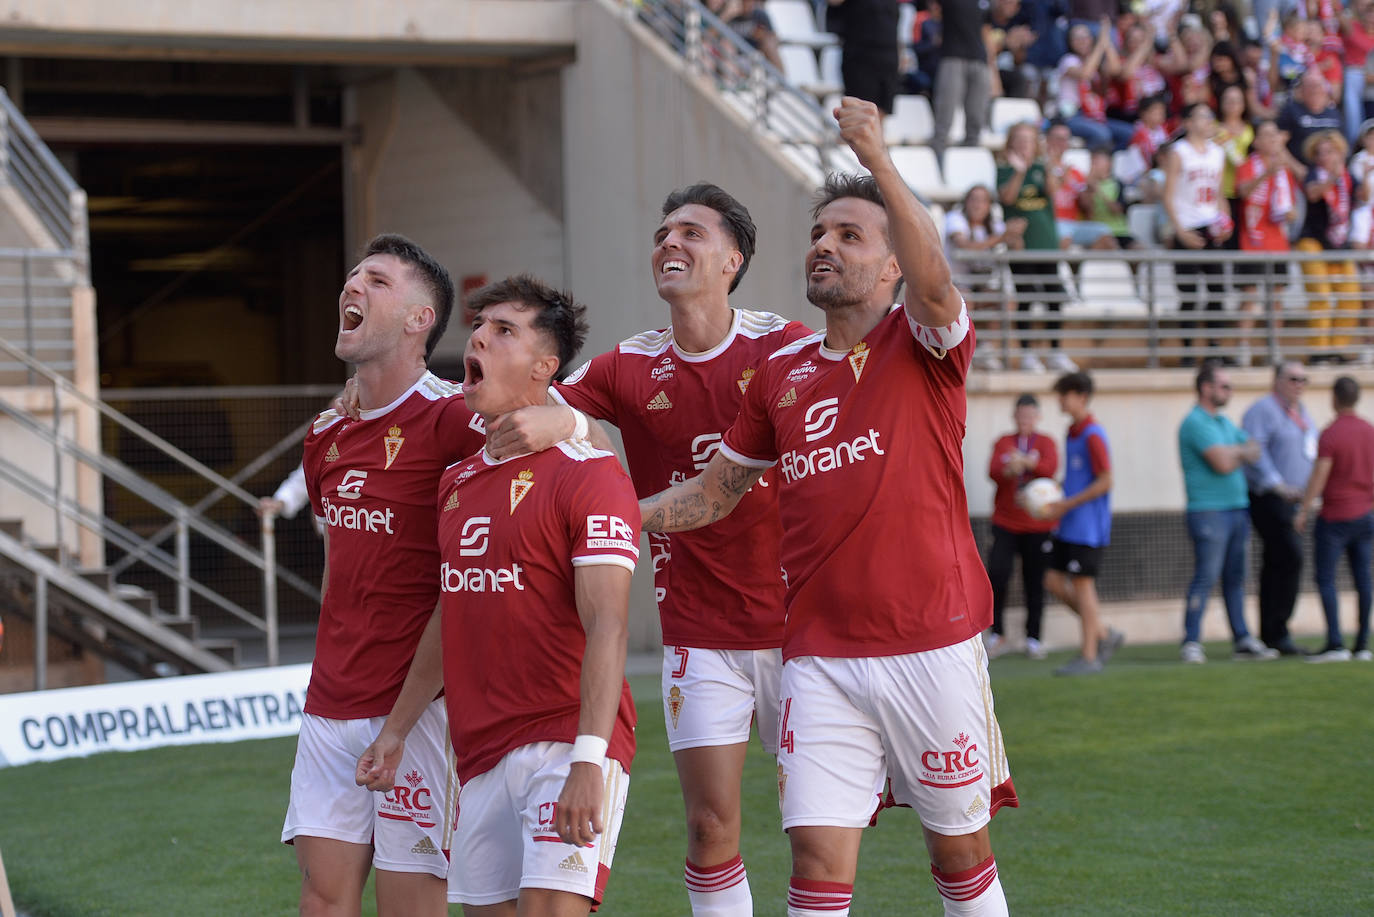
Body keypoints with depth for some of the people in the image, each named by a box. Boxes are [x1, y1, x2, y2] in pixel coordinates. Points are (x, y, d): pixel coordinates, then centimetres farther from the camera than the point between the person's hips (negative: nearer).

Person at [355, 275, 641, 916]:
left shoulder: (586, 472, -9)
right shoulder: (457, 480, 15)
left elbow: (608, 627, -17)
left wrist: (588, 760, -25)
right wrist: (396, 731, 23)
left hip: (563, 741, -7)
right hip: (480, 755, 7)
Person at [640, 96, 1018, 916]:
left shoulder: (923, 345, -1)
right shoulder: (782, 373, 12)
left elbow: (934, 279, -25)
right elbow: (716, 491, 21)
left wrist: (878, 159, -32)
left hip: (932, 648, -3)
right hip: (820, 657, 3)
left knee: (961, 850, 9)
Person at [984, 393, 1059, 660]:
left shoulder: (1045, 443, 6)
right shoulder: (1003, 443, 10)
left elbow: (1050, 467, -13)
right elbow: (993, 472, -6)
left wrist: (1025, 461, -28)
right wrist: (1009, 468, -27)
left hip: (1037, 525, 0)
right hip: (1005, 523, 0)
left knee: (1035, 583, 2)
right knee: (997, 574, -13)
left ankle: (1033, 638, 11)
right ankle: (997, 634, 0)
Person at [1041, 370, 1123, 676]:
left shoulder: (1093, 436, -15)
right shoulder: (1072, 433, 13)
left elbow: (1104, 482, -18)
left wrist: (1066, 504, -18)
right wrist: (1056, 501, 9)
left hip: (1087, 526, -9)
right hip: (1069, 526, 9)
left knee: (1082, 583, -5)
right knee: (1054, 582, 8)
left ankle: (1088, 655, 3)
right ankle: (1104, 633, 17)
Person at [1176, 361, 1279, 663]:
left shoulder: (1224, 423, 19)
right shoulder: (1195, 423, -10)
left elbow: (1255, 451, 15)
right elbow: (1223, 463, -19)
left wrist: (1231, 454, -4)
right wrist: (1240, 451, 2)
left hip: (1237, 508, 9)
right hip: (1209, 511, -9)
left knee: (1235, 578, 9)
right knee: (1205, 578, -10)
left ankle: (1243, 641, 11)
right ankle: (1192, 643, -6)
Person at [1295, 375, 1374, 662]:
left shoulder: (1330, 435, -16)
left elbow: (1318, 477, -18)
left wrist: (1302, 512, -11)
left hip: (1335, 517, -6)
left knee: (1325, 579, -4)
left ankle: (1335, 644, -14)